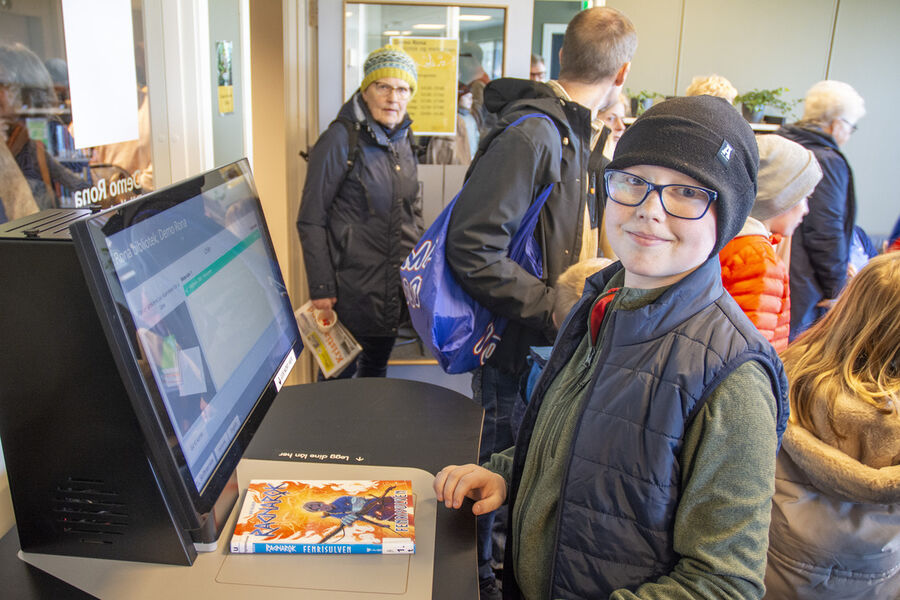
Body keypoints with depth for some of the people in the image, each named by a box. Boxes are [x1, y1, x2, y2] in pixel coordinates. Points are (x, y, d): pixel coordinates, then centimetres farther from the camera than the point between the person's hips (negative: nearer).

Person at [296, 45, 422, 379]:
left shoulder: (401, 139, 8)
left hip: (396, 285, 7)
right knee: (340, 371, 4)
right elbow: (311, 221, -13)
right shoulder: (341, 140, -13)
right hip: (352, 286, -6)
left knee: (377, 365, 19)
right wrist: (321, 288, -15)